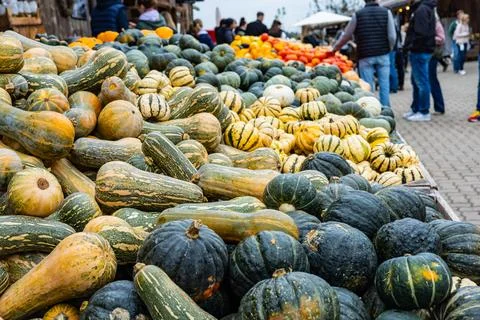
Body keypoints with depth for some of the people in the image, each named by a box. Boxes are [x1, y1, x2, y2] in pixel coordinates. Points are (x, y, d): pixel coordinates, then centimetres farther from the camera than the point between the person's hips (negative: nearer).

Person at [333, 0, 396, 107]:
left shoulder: (357, 14, 1)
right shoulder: (386, 12, 1)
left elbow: (346, 36, 6)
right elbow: (392, 36, -4)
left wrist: (334, 49, 20)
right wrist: (388, 50, 13)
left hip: (365, 57, 0)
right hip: (383, 55, 0)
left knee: (368, 87, 3)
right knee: (384, 84, 6)